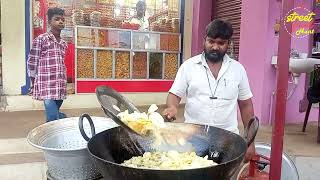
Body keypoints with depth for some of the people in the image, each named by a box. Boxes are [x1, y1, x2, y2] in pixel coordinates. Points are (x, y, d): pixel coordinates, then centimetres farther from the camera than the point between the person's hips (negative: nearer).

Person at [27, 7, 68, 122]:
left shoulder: (64, 44, 16)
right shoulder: (41, 39, -1)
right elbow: (31, 62, 1)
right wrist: (33, 83, 4)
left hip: (61, 87, 6)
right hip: (47, 86, -6)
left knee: (53, 117, 12)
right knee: (54, 120, -12)